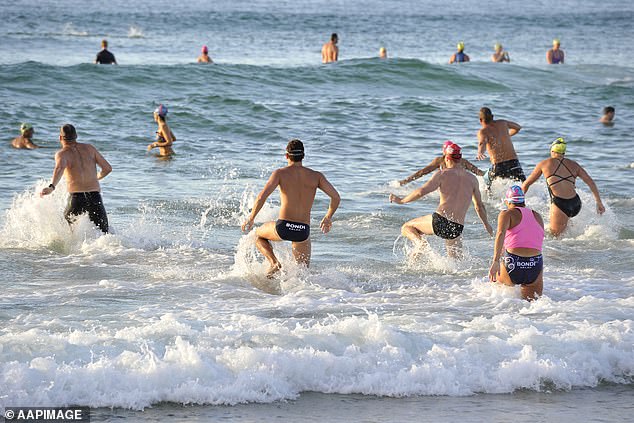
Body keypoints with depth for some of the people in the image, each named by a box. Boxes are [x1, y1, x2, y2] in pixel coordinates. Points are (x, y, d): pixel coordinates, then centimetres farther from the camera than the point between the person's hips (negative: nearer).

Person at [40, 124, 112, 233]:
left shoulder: (62, 154, 3)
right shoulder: (89, 148, 14)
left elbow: (60, 168, -21)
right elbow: (108, 168, 14)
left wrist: (52, 187, -36)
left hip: (77, 198, -2)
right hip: (95, 197, 2)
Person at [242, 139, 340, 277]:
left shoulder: (280, 173, 2)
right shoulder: (316, 176, 9)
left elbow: (262, 196, -10)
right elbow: (336, 197, 2)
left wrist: (250, 219, 2)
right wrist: (328, 218, 20)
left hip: (283, 226, -2)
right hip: (303, 231, 2)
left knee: (258, 235, 30)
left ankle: (274, 263, 8)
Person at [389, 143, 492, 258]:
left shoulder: (443, 174, 0)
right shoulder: (472, 179, 13)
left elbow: (422, 191, -10)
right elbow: (479, 206, 23)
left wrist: (401, 200, 4)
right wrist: (486, 225, 39)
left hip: (440, 220, -4)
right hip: (457, 228, 4)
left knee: (406, 228, 17)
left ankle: (420, 242, -11)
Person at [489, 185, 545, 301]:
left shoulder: (507, 214, 4)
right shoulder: (537, 217, 18)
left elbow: (501, 233, -15)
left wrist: (495, 261, -24)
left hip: (513, 266, -3)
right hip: (535, 269, 3)